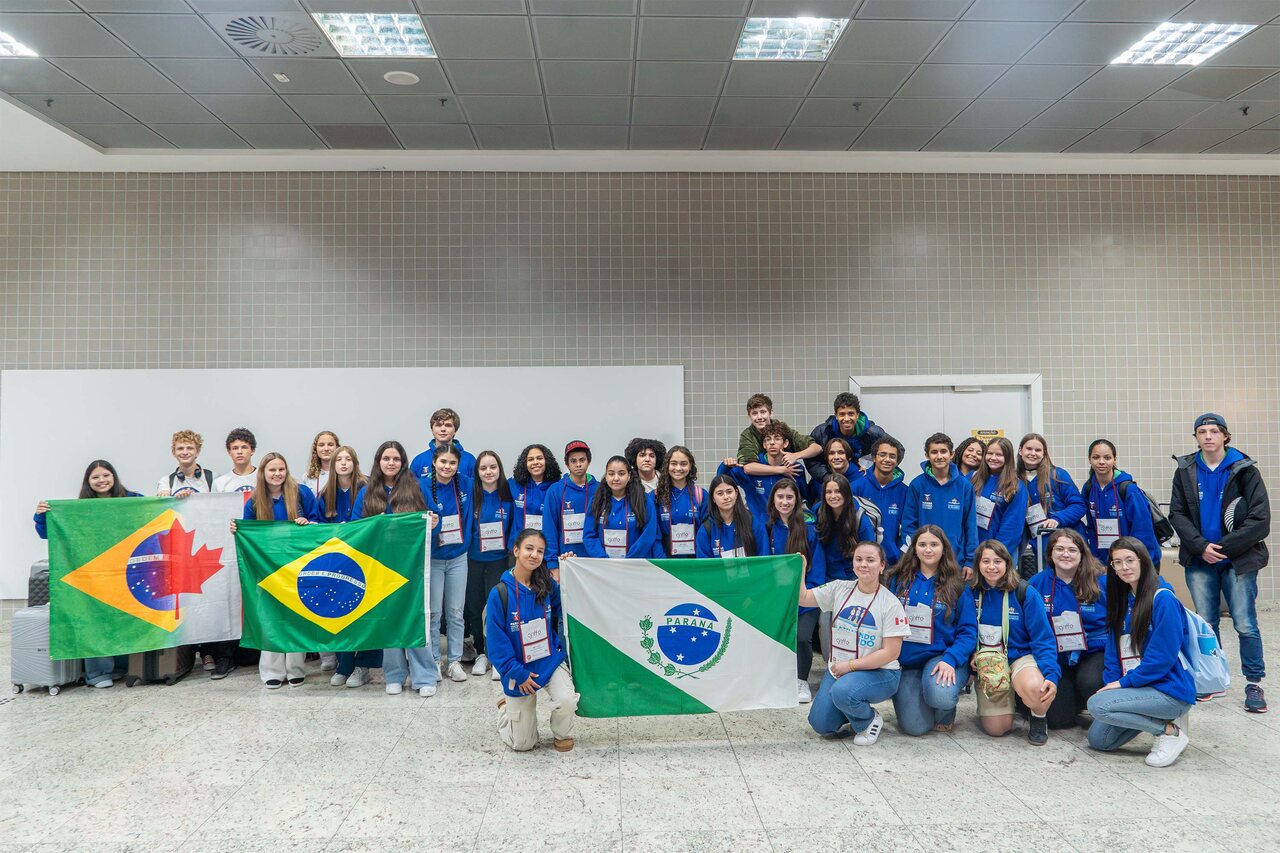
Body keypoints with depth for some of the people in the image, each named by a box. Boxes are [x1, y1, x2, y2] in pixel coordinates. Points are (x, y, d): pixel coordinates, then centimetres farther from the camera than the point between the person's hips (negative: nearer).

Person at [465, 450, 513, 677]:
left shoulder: (507, 496, -3)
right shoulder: (471, 495, -5)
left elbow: (514, 526, 5)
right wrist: (463, 549, -3)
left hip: (498, 559, -1)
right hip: (473, 559, 1)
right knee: (474, 606, 7)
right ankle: (480, 652, 23)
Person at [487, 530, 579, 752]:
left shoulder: (548, 585, -7)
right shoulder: (500, 593, -17)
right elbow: (496, 640, -13)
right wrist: (517, 673, -14)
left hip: (551, 661, 2)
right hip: (519, 669, -2)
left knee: (566, 700, -30)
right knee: (523, 744, 9)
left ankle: (563, 733, 6)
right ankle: (506, 707, 41)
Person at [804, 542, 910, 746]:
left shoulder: (890, 603, -11)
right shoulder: (840, 589, 1)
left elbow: (890, 653, -13)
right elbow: (803, 598, 1)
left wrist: (850, 665, -15)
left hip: (879, 673, -4)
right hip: (839, 668, 5)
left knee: (842, 691, -34)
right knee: (820, 725, -8)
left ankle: (869, 720, -2)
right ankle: (853, 710, 23)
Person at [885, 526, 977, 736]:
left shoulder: (957, 586, 0)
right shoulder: (898, 580, 3)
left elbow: (968, 630, -5)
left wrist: (950, 659, -21)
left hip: (941, 657, -1)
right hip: (906, 661, 1)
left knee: (940, 696, -33)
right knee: (914, 727, -14)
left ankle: (946, 713, 6)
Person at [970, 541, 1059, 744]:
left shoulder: (1025, 594, -9)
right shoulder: (972, 594, -4)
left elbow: (1043, 639, -10)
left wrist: (1051, 674, -24)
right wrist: (970, 658, -15)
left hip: (1021, 656, -1)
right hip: (986, 663, 1)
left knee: (1035, 687, -36)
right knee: (996, 729, -11)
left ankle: (1039, 719, 0)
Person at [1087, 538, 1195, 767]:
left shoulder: (1163, 599, -15)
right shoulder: (1122, 600, 10)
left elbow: (1163, 656, -19)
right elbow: (1114, 649, 11)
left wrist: (1124, 682, -15)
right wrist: (1112, 683, -3)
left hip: (1171, 690, -8)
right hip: (1137, 686, 8)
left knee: (1097, 704, -25)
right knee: (1098, 739, 2)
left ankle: (1170, 730, -7)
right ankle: (1164, 719, 15)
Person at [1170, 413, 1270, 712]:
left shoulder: (1244, 470, -4)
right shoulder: (1186, 471, 4)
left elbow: (1260, 519, -9)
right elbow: (1177, 513, 0)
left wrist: (1223, 547, -13)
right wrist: (1201, 546, -13)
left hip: (1238, 561, -2)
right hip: (1200, 561, 3)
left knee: (1246, 625, -3)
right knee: (1205, 623, 9)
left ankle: (1254, 684, 11)